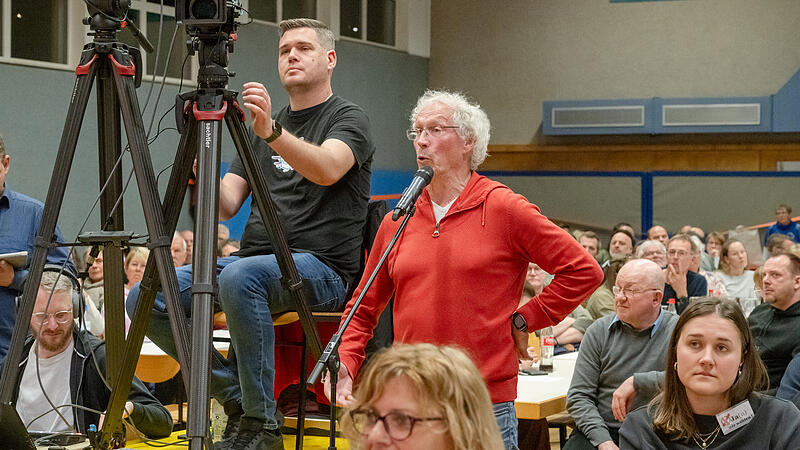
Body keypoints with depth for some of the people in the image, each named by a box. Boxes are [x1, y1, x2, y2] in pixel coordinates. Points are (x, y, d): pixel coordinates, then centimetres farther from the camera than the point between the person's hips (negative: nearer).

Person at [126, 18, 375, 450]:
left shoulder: (348, 118, 1)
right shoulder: (261, 126, 20)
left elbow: (327, 169, -23)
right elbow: (225, 206, 11)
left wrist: (271, 132, -37)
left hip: (321, 268, -7)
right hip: (253, 259, 7)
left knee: (240, 276, -39)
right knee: (145, 298, -12)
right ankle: (235, 395, -1)